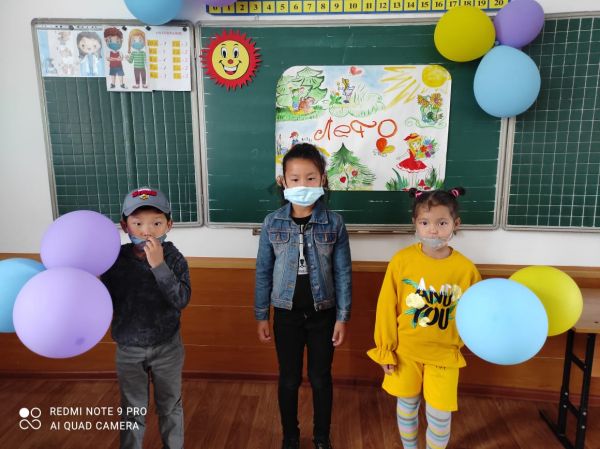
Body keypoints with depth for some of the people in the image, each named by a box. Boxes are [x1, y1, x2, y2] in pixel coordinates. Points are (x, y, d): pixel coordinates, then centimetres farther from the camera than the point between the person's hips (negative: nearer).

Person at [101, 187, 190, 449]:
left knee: (170, 407, 19)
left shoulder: (174, 258, -15)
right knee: (132, 412, 19)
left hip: (167, 347, -1)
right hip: (128, 349, 1)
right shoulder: (116, 259, -11)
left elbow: (181, 300, -26)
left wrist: (159, 266, -34)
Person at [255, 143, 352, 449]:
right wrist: (261, 315, 1)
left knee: (320, 378, 15)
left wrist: (342, 317, -4)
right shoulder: (272, 223, -7)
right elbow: (263, 272, -1)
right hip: (286, 314, 1)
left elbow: (343, 273, -4)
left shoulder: (334, 223, -9)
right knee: (289, 379, 15)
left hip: (322, 313, 0)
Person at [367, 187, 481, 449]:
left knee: (439, 414, 9)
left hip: (444, 354, 0)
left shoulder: (466, 268, -12)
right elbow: (387, 307, -8)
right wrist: (385, 349, -4)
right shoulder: (401, 260, -14)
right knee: (407, 406, 19)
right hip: (406, 351, 1)